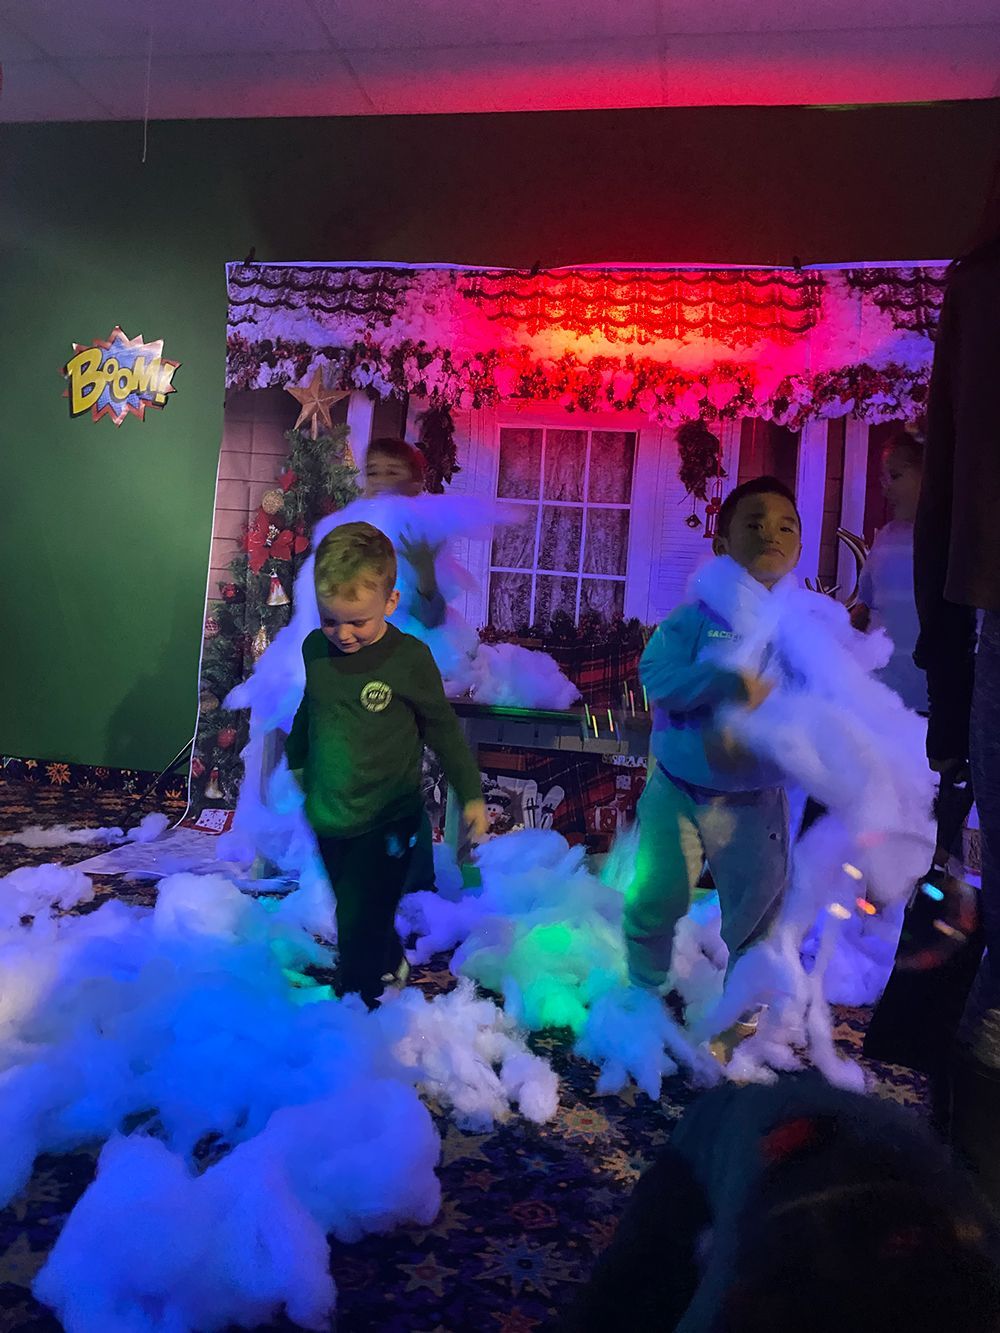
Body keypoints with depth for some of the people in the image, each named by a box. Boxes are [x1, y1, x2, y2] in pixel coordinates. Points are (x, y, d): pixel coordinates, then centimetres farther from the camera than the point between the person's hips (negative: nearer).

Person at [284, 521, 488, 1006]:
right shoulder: (315, 648, -4)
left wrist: (470, 795, 0)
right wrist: (295, 763, 28)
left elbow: (443, 729, -5)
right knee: (350, 908, 22)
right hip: (329, 817, 5)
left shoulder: (409, 659, -17)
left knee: (360, 926, -5)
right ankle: (390, 964, 49)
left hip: (384, 823, -5)